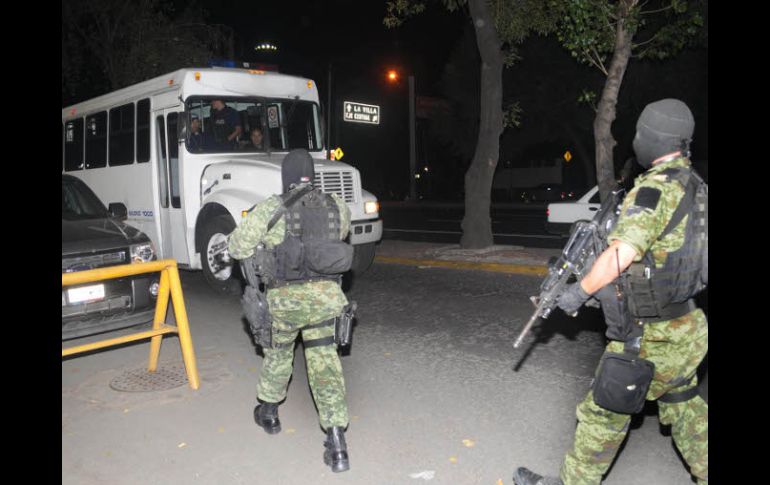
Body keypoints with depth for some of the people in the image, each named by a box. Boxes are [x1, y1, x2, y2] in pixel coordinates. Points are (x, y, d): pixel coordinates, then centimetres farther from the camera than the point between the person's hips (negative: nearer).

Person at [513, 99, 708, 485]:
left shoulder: (656, 188, -22)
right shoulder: (695, 187, 7)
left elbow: (620, 255, -30)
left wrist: (580, 292, -17)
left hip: (650, 336, -8)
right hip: (681, 327, 9)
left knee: (605, 411, 6)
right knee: (682, 406, 25)